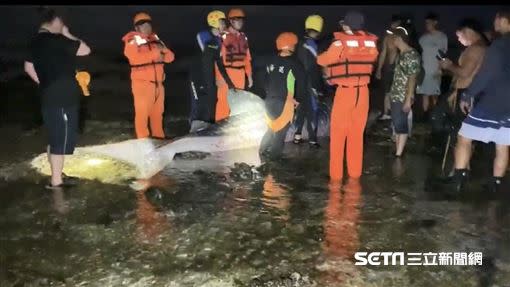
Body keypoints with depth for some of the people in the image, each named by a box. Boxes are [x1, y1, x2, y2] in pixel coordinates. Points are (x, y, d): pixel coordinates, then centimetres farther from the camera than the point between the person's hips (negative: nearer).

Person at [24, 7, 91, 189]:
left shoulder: (36, 41, 10)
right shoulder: (57, 40, -18)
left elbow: (29, 67, 19)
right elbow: (86, 50, -11)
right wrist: (67, 34, -1)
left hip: (50, 97, 9)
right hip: (62, 99, -9)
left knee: (55, 138, 17)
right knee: (61, 140, -1)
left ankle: (57, 175, 27)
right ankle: (56, 181, 6)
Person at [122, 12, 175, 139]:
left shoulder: (155, 39, 16)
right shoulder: (132, 40, -2)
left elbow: (170, 57, 13)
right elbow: (135, 57, -21)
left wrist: (163, 50, -9)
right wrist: (155, 52, -18)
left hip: (157, 82, 6)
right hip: (142, 82, -6)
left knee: (158, 112, 12)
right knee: (142, 113, -4)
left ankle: (159, 137, 24)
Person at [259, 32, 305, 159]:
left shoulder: (271, 61, 4)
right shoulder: (295, 64, -14)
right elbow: (301, 85, -10)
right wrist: (297, 100, 4)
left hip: (269, 100, 6)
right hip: (284, 103, -6)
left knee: (272, 127, 24)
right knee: (281, 131, 9)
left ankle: (263, 150, 28)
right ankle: (274, 156, 15)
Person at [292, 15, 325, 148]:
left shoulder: (300, 43, 8)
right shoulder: (311, 44, -15)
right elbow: (315, 69, -17)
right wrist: (319, 87, -13)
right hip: (309, 84, -7)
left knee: (301, 109, 15)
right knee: (312, 111, 0)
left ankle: (297, 136, 21)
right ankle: (312, 139, 4)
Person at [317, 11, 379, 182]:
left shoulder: (341, 43, -11)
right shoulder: (371, 43, 1)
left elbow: (322, 61, 0)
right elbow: (370, 64, 12)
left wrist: (319, 56, 21)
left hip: (345, 91, -4)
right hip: (363, 91, 4)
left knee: (338, 134, 7)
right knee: (357, 134, 14)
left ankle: (336, 173, 12)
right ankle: (355, 171, 23)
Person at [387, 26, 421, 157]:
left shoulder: (412, 55, -14)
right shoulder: (401, 54, 11)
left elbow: (412, 78, -17)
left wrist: (408, 99, -20)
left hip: (403, 97, -8)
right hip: (395, 96, 8)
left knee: (400, 124, -4)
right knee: (396, 124, 12)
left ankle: (398, 155, 2)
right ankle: (397, 151, 21)